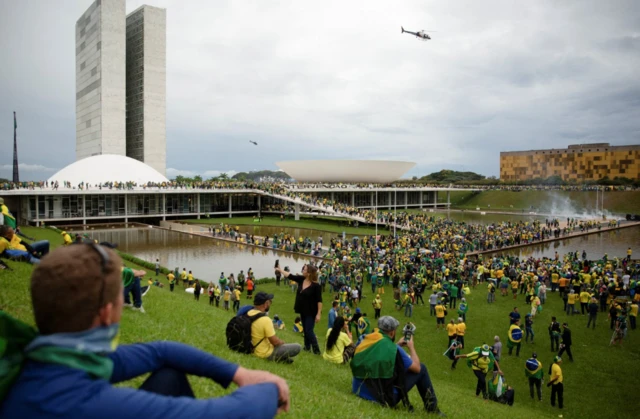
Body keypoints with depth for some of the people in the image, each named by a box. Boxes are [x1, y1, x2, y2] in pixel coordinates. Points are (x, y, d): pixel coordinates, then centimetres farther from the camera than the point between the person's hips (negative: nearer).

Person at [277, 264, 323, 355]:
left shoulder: (316, 285, -22)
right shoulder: (301, 279, -4)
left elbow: (319, 300, -21)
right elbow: (289, 276, 3)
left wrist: (319, 314, -23)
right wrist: (279, 269, 3)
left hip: (311, 312, -7)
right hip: (303, 311, 7)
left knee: (309, 331, -8)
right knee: (305, 330, 17)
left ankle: (316, 350, 2)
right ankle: (307, 347, 31)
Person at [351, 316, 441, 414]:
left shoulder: (363, 340, -2)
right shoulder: (394, 349, -18)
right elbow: (417, 368, -1)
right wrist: (411, 347, 13)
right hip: (384, 398, -6)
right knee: (421, 369, 7)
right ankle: (432, 408, 25)